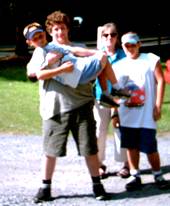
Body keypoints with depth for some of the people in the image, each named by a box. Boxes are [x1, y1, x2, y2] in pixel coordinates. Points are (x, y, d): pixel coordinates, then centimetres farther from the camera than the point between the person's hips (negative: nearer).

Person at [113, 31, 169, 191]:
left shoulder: (151, 60, 1)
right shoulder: (119, 66, 12)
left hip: (146, 114, -4)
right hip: (126, 115, 4)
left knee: (150, 147, -3)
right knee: (131, 146, 6)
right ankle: (135, 176, 15)